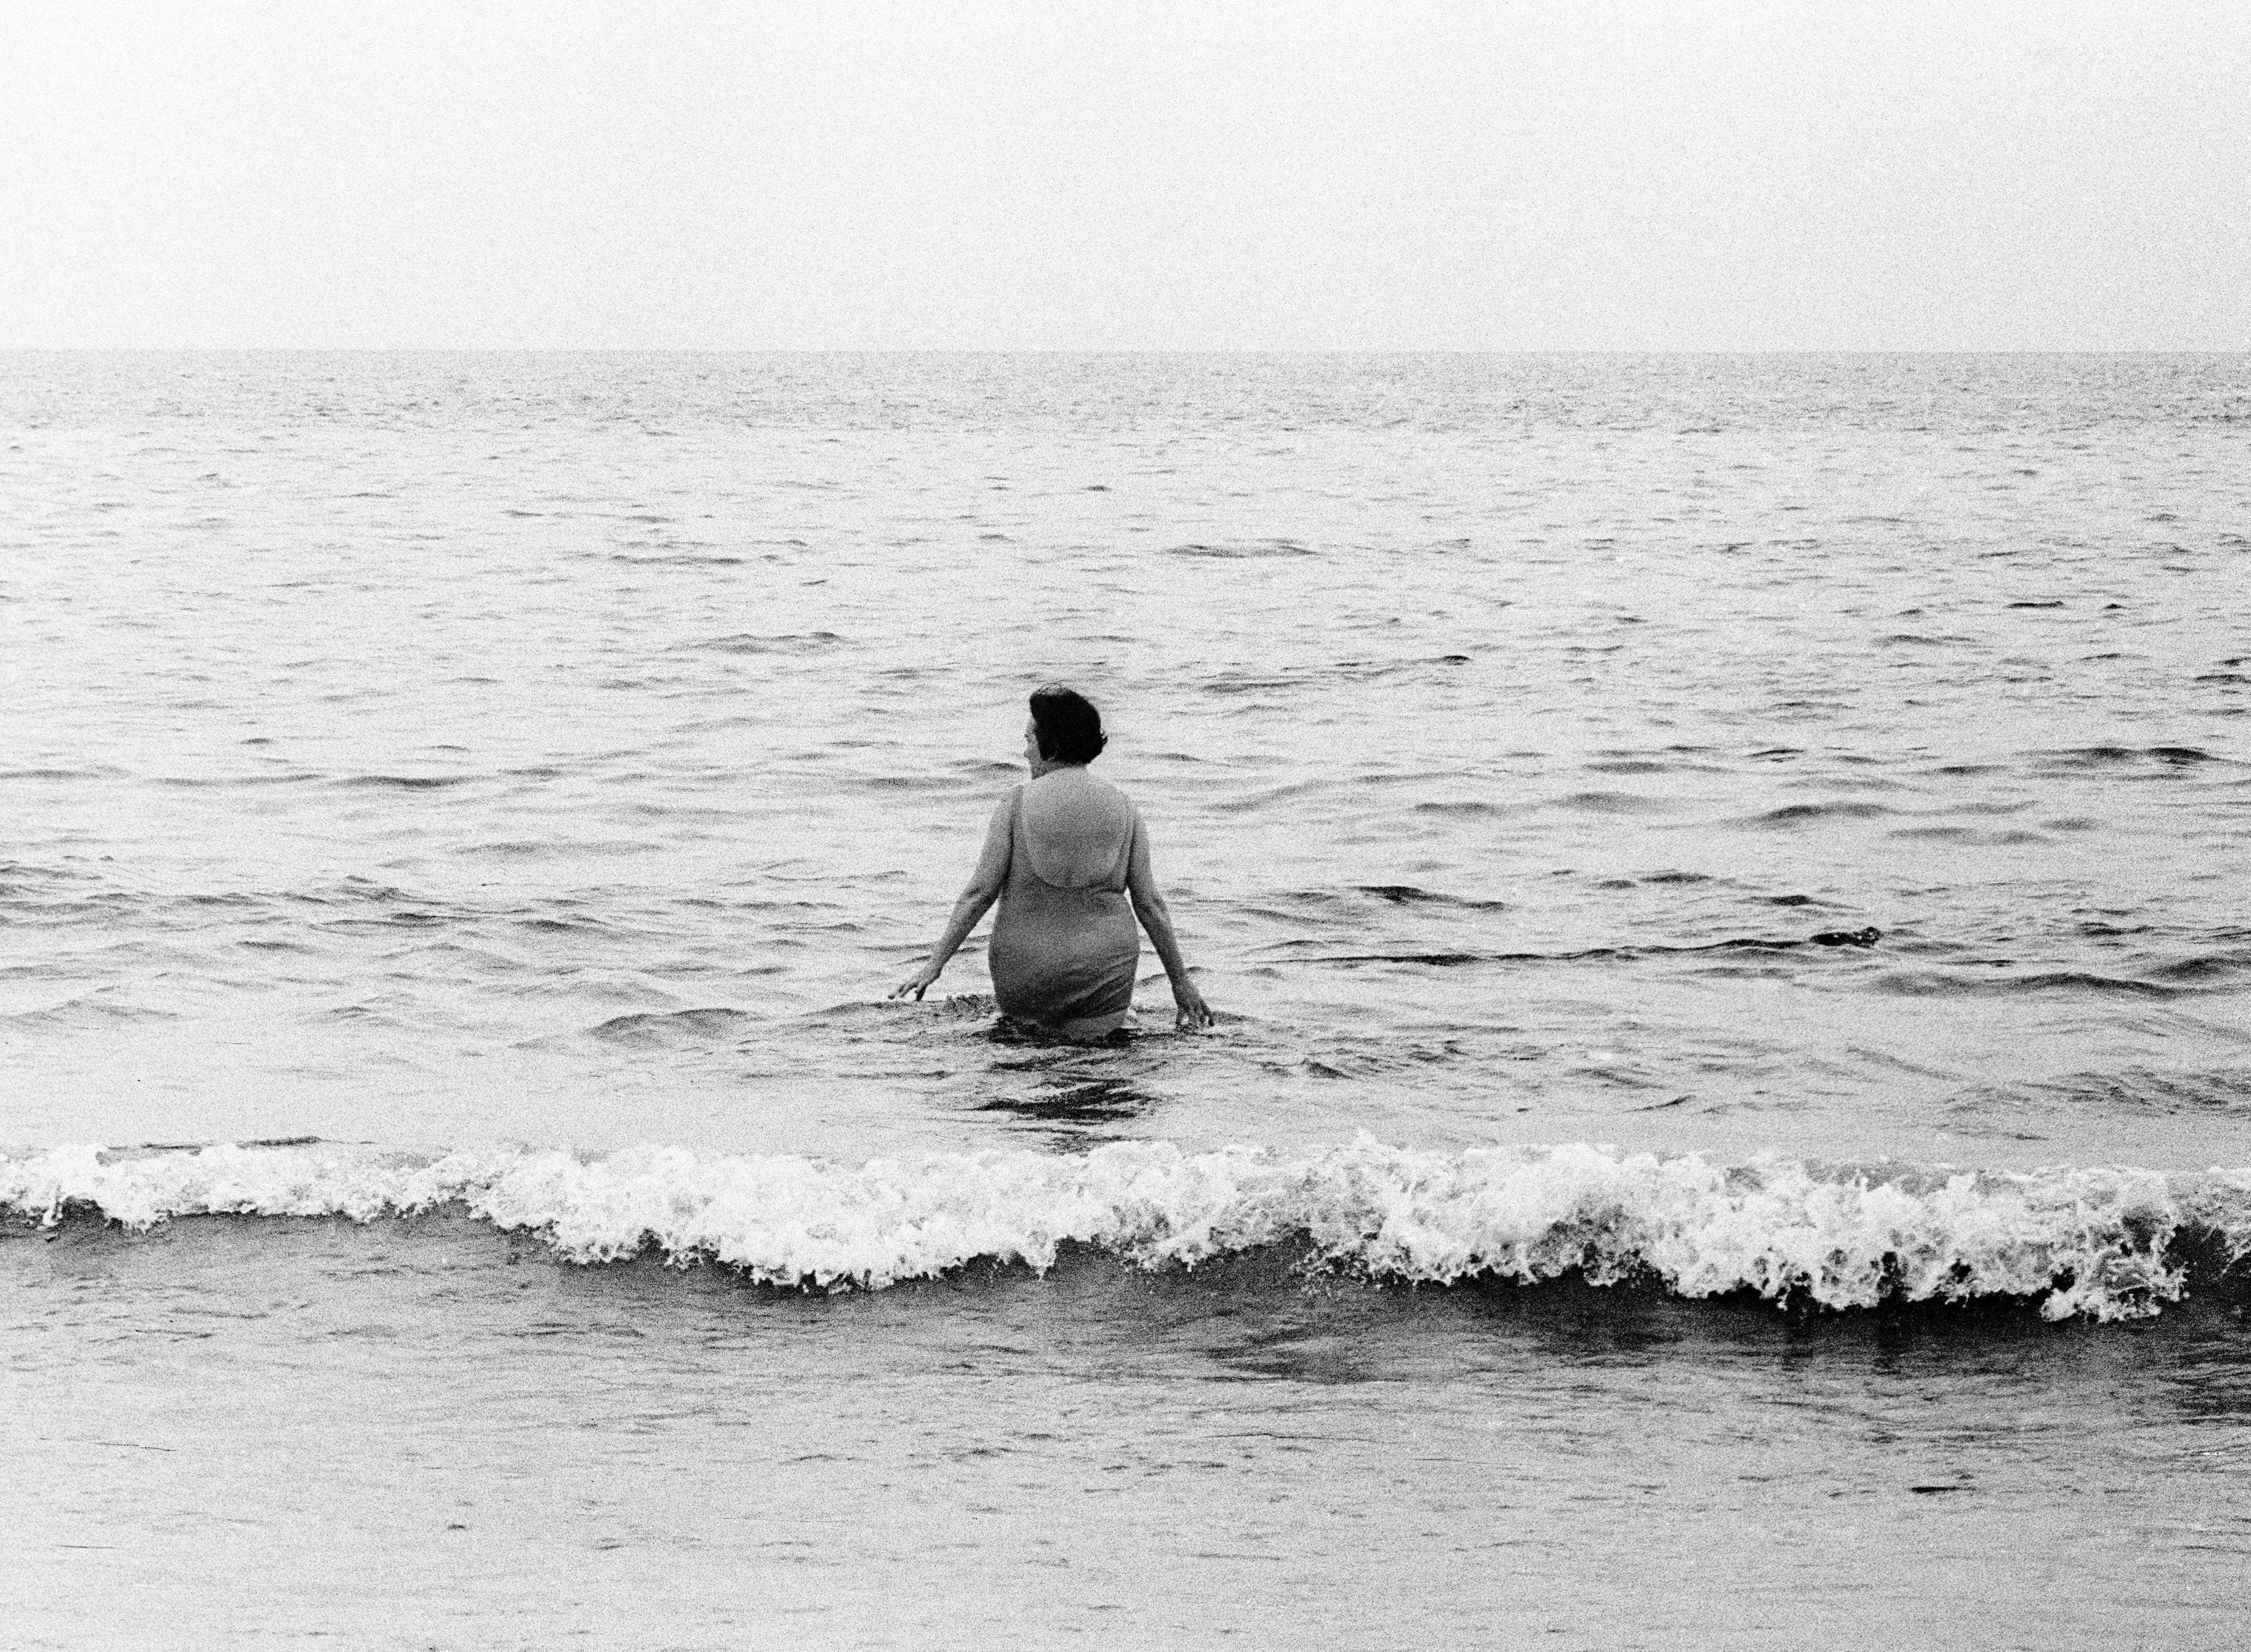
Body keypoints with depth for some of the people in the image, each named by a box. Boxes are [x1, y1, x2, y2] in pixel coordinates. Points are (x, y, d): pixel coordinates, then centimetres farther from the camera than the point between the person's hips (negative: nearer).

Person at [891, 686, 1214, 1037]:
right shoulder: (1121, 808, 0)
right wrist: (1181, 982, 8)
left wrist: (934, 965, -4)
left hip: (1024, 978, 0)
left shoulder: (1018, 803, -7)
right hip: (1103, 978, 0)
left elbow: (979, 893, -9)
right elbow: (1149, 903, 1)